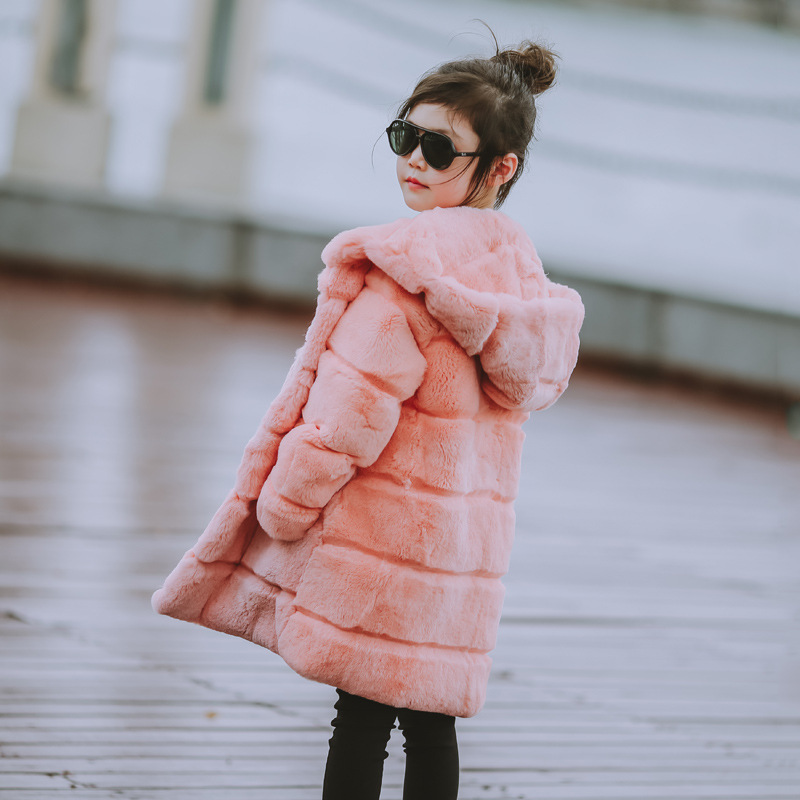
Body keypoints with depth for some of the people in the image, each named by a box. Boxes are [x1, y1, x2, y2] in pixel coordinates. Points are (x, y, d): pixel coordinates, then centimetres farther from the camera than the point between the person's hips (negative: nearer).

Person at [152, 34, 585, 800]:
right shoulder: (517, 271, 8)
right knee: (430, 721, 11)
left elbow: (352, 403, -19)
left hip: (379, 535, -7)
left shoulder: (408, 264, -17)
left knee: (361, 717, -1)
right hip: (466, 543, 7)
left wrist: (279, 506, -6)